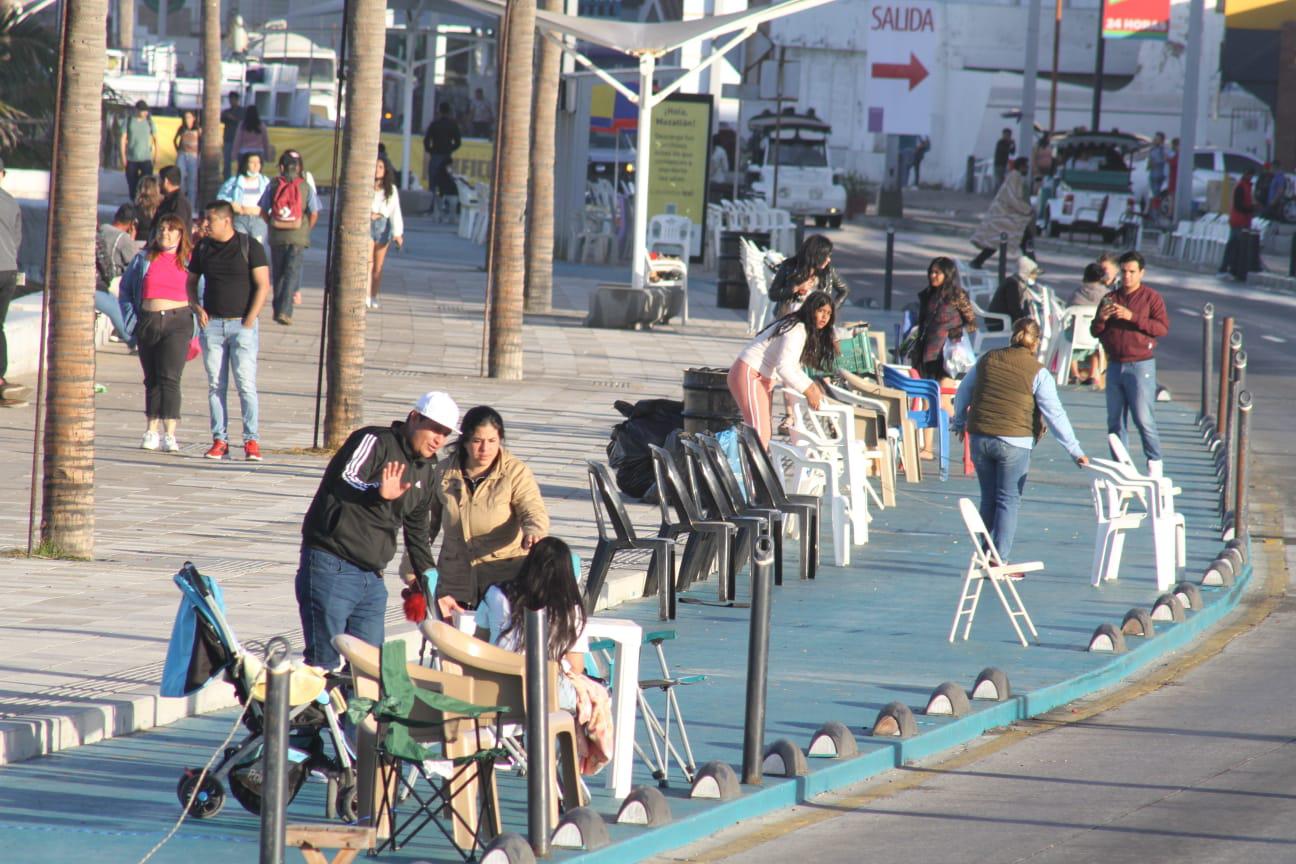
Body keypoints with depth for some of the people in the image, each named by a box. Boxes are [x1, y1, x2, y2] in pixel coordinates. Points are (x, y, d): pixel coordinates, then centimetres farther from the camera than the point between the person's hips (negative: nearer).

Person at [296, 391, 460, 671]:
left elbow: (417, 532, 26)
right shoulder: (375, 442, -7)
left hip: (372, 577, 8)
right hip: (332, 568, -8)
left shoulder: (426, 471, 17)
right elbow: (344, 482, -24)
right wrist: (379, 494, -43)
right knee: (324, 662, -9)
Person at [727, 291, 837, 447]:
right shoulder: (796, 330, -20)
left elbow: (793, 366, 17)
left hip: (764, 378, 11)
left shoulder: (808, 332, 13)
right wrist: (808, 391, -21)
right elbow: (783, 367, -26)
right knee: (759, 434, -20)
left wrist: (811, 385, 3)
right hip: (749, 374, -11)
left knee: (766, 434, 8)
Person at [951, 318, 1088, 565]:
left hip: (980, 440, 4)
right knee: (1009, 501, 2)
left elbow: (963, 392, 20)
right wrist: (1075, 451, -4)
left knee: (988, 499, 14)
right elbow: (1055, 415, -8)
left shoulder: (988, 360, 8)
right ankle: (1000, 560, -2)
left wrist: (959, 422, 37)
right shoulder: (1038, 373, -5)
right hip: (1014, 443, -4)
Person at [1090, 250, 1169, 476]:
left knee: (1143, 418, -11)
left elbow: (1163, 327, -12)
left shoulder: (1151, 297, 0)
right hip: (1115, 365, 5)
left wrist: (1132, 317, -20)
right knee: (1114, 420, 6)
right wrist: (1101, 319, -8)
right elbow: (1095, 331, 15)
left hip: (1140, 365, -5)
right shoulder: (1111, 298, 14)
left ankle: (1154, 462, -3)